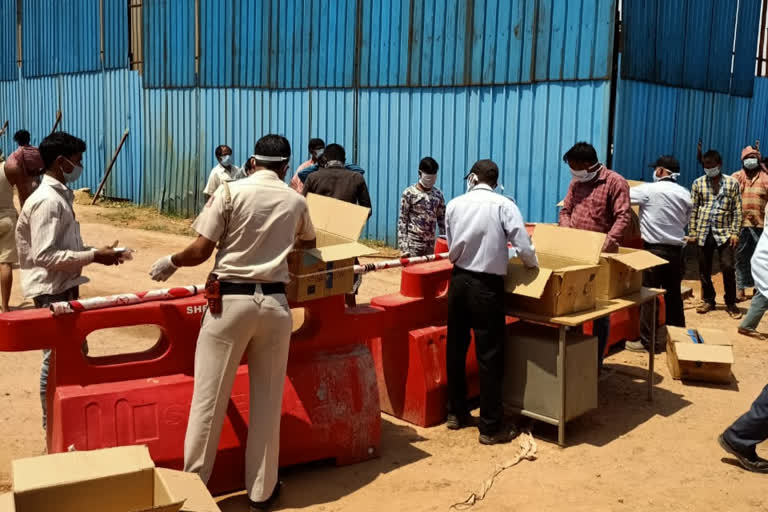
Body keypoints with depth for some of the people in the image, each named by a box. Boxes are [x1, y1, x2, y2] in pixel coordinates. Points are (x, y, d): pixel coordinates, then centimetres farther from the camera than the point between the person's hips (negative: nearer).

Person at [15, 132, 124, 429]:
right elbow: (44, 256, -25)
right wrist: (93, 256, -23)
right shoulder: (47, 201, -20)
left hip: (65, 287, 10)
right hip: (51, 290, -10)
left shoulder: (60, 195, 11)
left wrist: (95, 253, 5)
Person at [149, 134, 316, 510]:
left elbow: (199, 252, -5)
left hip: (230, 300, -2)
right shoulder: (296, 201, 8)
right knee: (267, 399, 11)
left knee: (209, 396, 7)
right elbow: (308, 244, 29)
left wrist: (170, 262, 15)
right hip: (274, 303, 3)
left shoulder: (231, 192, -4)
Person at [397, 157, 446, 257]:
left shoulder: (438, 194, 6)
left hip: (431, 245, 4)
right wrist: (403, 247, -13)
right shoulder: (409, 193, -7)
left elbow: (442, 219, 11)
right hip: (413, 244, -4)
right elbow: (402, 221, -7)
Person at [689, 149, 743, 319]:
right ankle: (708, 300, 23)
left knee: (728, 267, -7)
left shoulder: (732, 183, 2)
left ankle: (731, 303, 8)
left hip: (724, 232, -2)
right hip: (704, 232, 2)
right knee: (704, 269, 7)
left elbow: (737, 210, 1)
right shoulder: (698, 183, 4)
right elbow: (693, 210, 5)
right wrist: (692, 233, 1)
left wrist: (735, 232, -7)